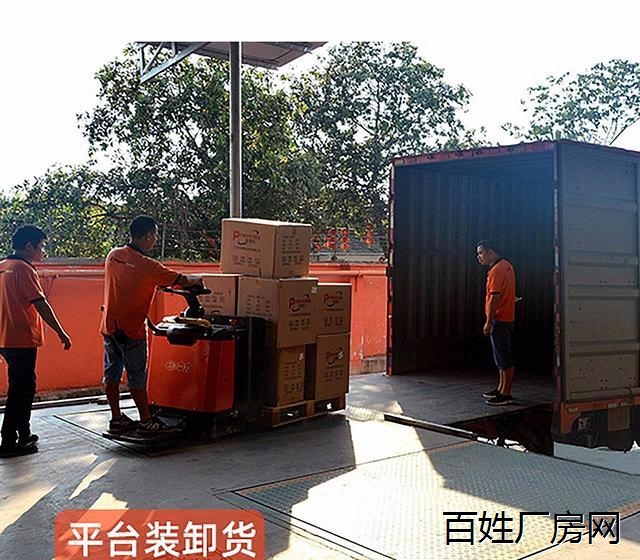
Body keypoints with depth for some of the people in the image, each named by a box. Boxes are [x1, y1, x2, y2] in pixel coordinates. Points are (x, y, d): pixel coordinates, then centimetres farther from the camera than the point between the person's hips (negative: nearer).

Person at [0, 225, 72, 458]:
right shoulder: (23, 269, -14)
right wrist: (61, 333, -15)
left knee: (25, 386, 17)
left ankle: (24, 434, 26)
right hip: (22, 340, -9)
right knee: (20, 390, -2)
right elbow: (41, 304, -19)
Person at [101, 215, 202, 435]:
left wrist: (158, 284, 20)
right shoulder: (146, 265, -18)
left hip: (109, 326, 7)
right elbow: (181, 280, -11)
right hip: (131, 329, -7)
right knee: (137, 377, 2)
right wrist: (196, 279, 10)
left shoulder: (113, 255, 2)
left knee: (112, 373, 11)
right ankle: (146, 421, 11)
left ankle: (117, 419, 20)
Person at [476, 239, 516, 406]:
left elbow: (495, 298, -22)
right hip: (506, 317, 10)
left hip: (499, 319, -10)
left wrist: (488, 322, -20)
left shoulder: (496, 270, -18)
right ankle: (501, 388, 25)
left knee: (504, 358, -5)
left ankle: (506, 394, 0)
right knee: (502, 356, 16)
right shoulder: (506, 265, 13)